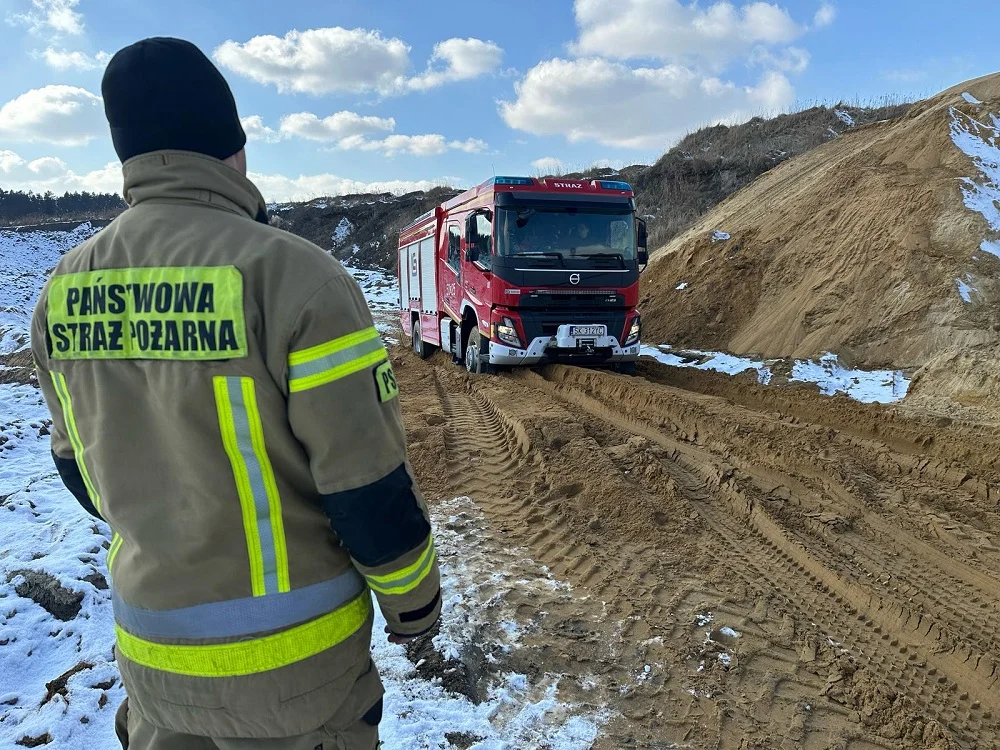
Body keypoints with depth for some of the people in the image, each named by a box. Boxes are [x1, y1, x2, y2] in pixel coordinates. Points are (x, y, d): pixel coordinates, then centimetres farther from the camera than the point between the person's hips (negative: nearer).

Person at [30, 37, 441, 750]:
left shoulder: (64, 287, -4)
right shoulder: (293, 273, -24)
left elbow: (83, 469, 8)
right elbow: (373, 490, -20)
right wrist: (413, 601, -2)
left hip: (149, 646, 5)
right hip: (289, 658, -4)